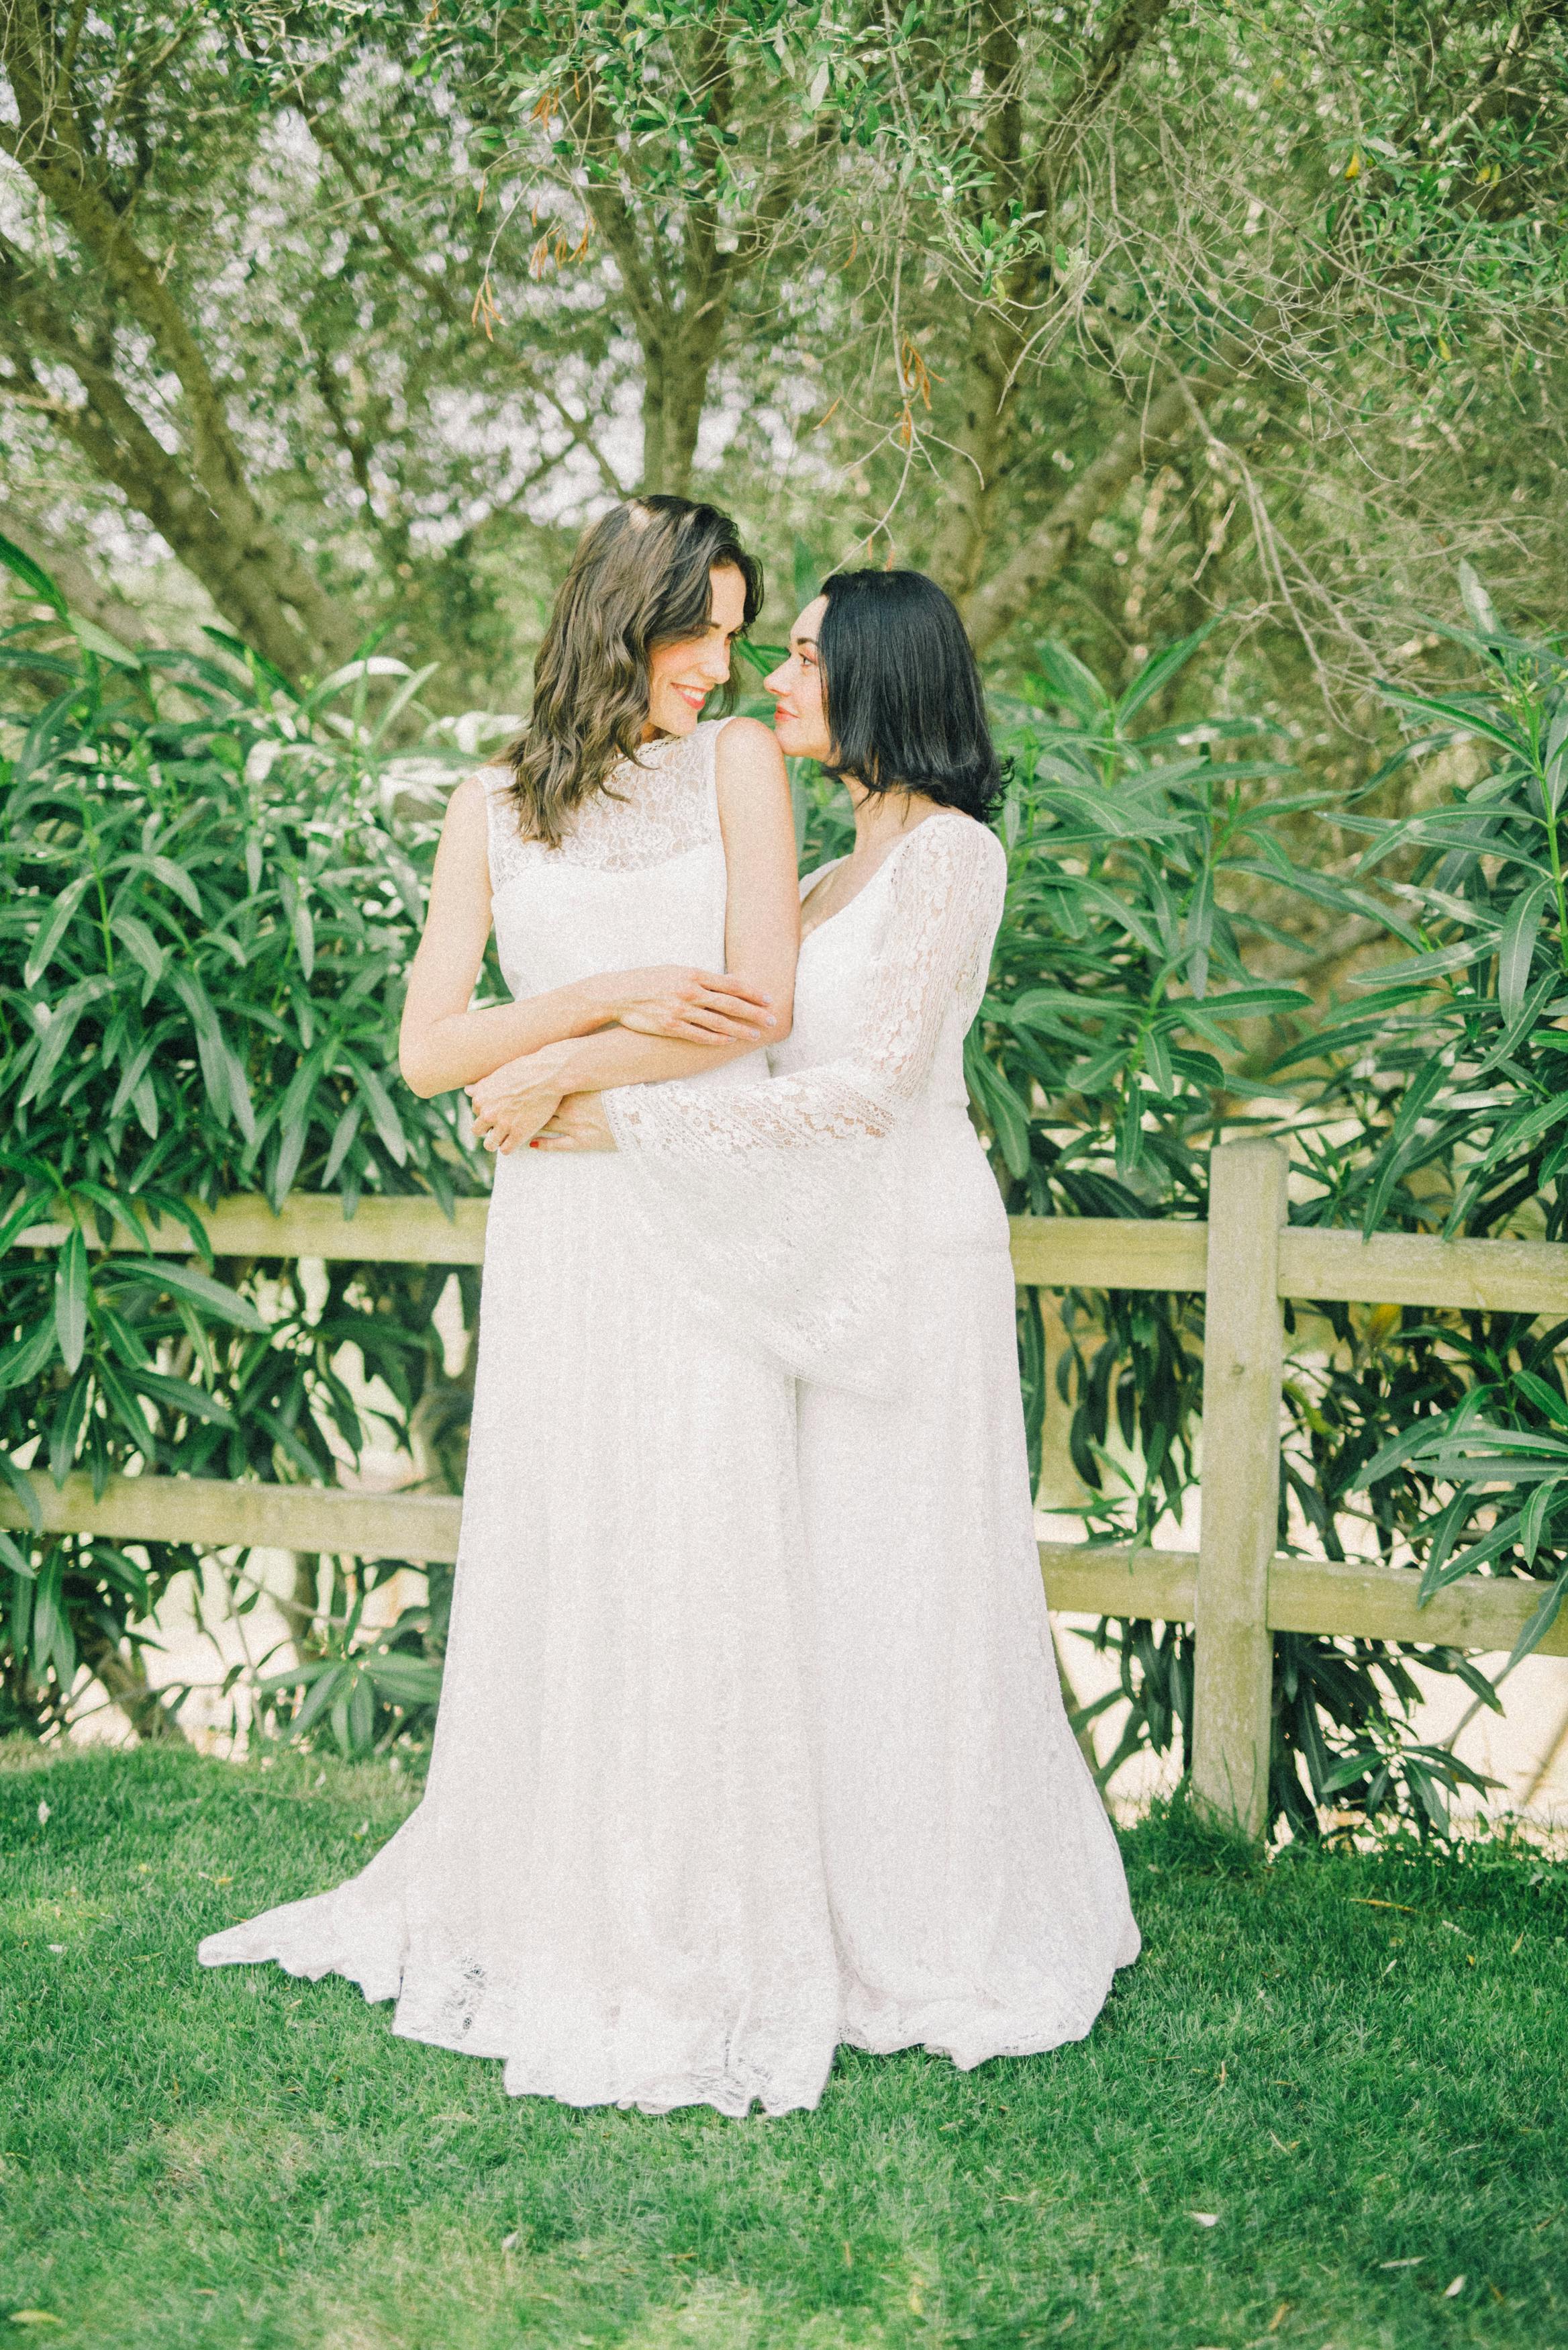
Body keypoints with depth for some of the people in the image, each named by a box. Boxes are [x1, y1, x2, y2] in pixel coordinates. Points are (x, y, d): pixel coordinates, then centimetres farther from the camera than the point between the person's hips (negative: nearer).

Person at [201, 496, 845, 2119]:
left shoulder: (738, 763, 3)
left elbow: (761, 1007, -7)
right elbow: (427, 1051, 1)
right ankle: (531, 1911, 23)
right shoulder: (495, 809, 9)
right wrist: (615, 994, -11)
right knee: (550, 1573, 6)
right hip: (556, 1227, 2)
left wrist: (551, 1073, -5)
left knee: (702, 1574, -2)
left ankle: (696, 1959, 11)